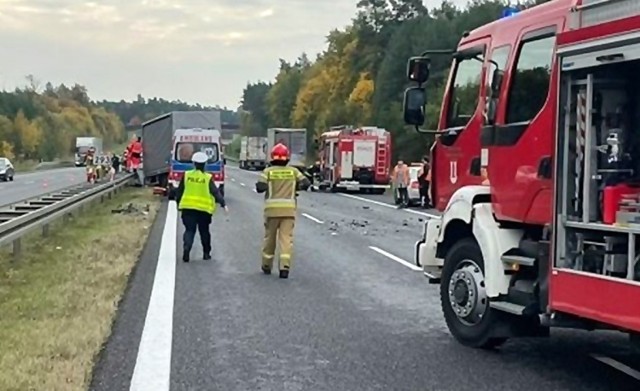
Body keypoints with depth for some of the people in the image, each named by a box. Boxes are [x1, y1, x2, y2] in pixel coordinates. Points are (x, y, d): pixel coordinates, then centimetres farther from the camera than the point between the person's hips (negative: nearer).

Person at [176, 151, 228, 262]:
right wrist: (223, 204, -10)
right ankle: (206, 253, 20)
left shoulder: (186, 175, 0)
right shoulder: (208, 178, -7)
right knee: (204, 231, 14)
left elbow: (179, 191, 7)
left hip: (188, 208, 1)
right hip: (204, 209, -1)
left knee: (189, 230, 3)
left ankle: (186, 249, -20)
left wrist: (178, 203, 20)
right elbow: (216, 192, -11)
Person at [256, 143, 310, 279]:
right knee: (286, 238, -1)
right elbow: (306, 183, 0)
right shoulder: (293, 171, 5)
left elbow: (260, 187, -10)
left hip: (272, 209, 0)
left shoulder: (268, 171, 0)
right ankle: (285, 267, -14)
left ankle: (267, 266, 26)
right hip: (289, 210, 0)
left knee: (269, 237, 14)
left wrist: (269, 186, 10)